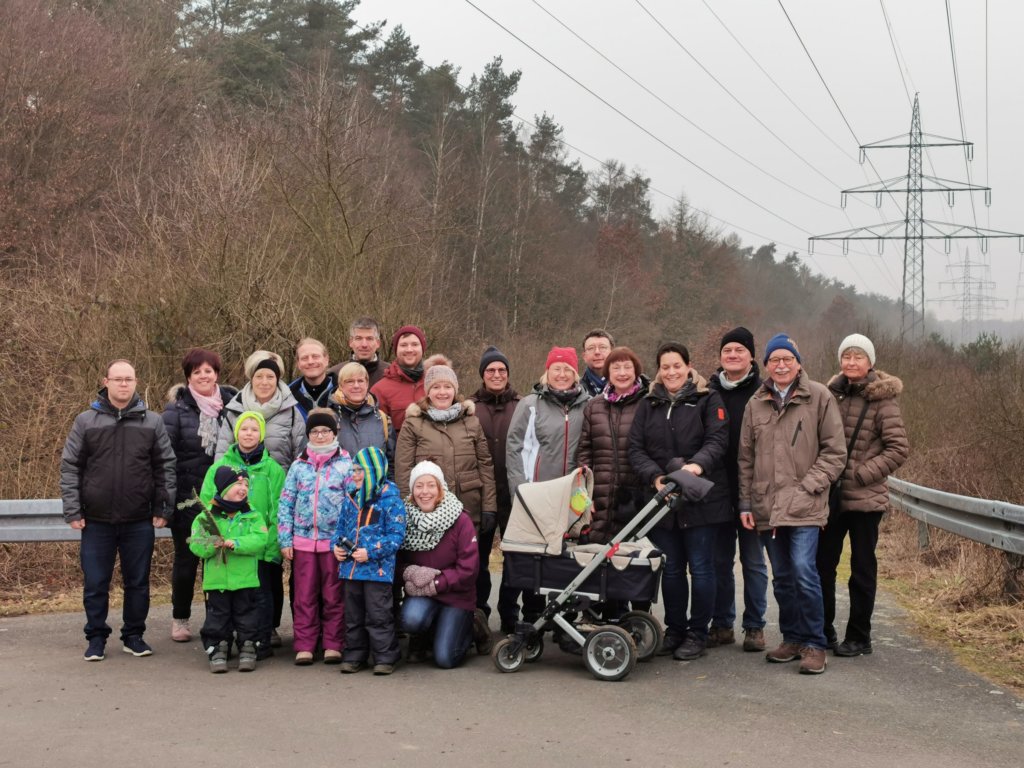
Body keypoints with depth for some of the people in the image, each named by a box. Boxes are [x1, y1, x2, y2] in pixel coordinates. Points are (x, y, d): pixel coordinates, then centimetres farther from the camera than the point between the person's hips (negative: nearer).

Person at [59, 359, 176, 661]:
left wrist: (163, 509, 0)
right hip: (96, 522, 0)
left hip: (139, 522, 1)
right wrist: (72, 511, -3)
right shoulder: (86, 421, 1)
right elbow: (70, 467, 2)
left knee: (138, 582, 9)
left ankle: (134, 635, 23)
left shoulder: (152, 422, 3)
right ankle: (96, 637, 21)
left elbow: (166, 466, 5)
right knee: (95, 583, 7)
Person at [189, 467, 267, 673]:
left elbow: (260, 540, -13)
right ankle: (217, 652, 16)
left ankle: (247, 650, 18)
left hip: (246, 581, 0)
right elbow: (196, 546, -4)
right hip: (216, 581, 0)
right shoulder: (205, 518, 3)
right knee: (217, 618, 5)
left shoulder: (253, 516, 3)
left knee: (247, 617, 6)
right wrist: (211, 545, -25)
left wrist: (234, 543, -23)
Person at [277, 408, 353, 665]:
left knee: (334, 596, 6)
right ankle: (304, 646, 12)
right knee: (304, 596, 6)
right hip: (303, 541, 2)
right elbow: (286, 504, 7)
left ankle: (333, 645, 14)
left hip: (335, 541, -2)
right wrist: (285, 540, 1)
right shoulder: (299, 465, 7)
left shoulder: (346, 464, 1)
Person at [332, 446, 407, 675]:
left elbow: (396, 535, -13)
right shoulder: (350, 498, 10)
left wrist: (371, 552, -20)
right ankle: (354, 655, 24)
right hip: (350, 567, 6)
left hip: (377, 569, -6)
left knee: (378, 615, -1)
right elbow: (341, 526, 20)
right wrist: (336, 545, 0)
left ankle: (385, 657, 10)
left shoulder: (391, 500, -10)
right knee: (353, 615, 14)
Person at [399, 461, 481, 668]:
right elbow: (396, 560, 1)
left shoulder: (461, 521, -13)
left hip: (455, 595, -2)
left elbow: (468, 569, -13)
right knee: (412, 619, -33)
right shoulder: (405, 518, -3)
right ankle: (417, 641, 5)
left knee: (445, 659, -11)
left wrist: (435, 584, -18)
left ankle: (469, 623, 20)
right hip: (419, 594, 2)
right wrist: (409, 572, -21)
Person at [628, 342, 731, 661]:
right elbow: (636, 448, 5)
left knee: (701, 567, 1)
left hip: (702, 499, -3)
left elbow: (718, 439, -10)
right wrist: (654, 475, -13)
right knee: (670, 569, 10)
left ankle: (698, 633, 12)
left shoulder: (707, 400, 1)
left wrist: (697, 464, -29)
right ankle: (674, 629, 23)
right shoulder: (648, 404, 11)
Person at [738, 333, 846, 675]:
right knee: (782, 576, 10)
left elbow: (835, 451, -1)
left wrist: (809, 486, -10)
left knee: (804, 571, -14)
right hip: (766, 506, 4)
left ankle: (813, 644, -3)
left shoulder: (819, 397, -1)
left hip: (804, 506, -4)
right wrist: (746, 502, 10)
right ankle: (792, 638, 23)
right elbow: (746, 457, 15)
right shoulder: (756, 404, 11)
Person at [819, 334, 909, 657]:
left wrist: (861, 474, -15)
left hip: (865, 497, -5)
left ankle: (858, 638, 15)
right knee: (822, 563, 9)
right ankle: (822, 631, 23)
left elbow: (899, 448, -10)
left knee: (862, 568, 5)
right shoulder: (832, 393, 7)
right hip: (831, 495, 5)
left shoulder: (882, 400, -7)